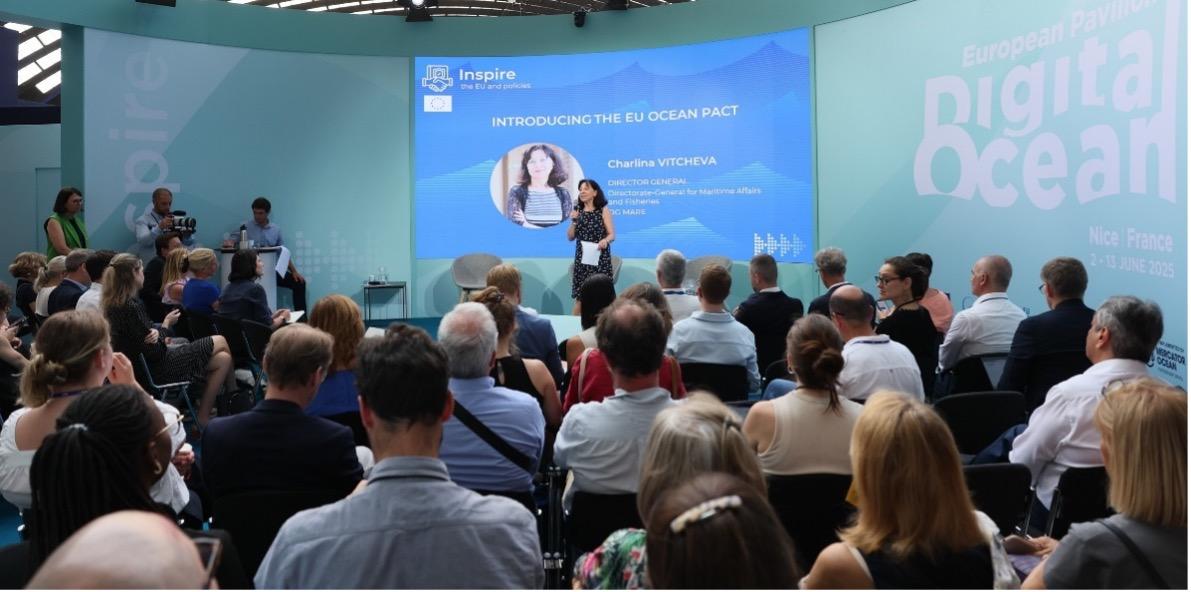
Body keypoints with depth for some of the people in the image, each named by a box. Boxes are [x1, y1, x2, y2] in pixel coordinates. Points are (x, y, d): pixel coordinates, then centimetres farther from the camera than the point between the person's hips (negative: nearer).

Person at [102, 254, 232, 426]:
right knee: (220, 342, 4)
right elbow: (154, 351, -23)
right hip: (158, 369, -9)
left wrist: (155, 331, -14)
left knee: (223, 359, 10)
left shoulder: (115, 304, 4)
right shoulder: (132, 307, -26)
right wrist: (166, 325, -7)